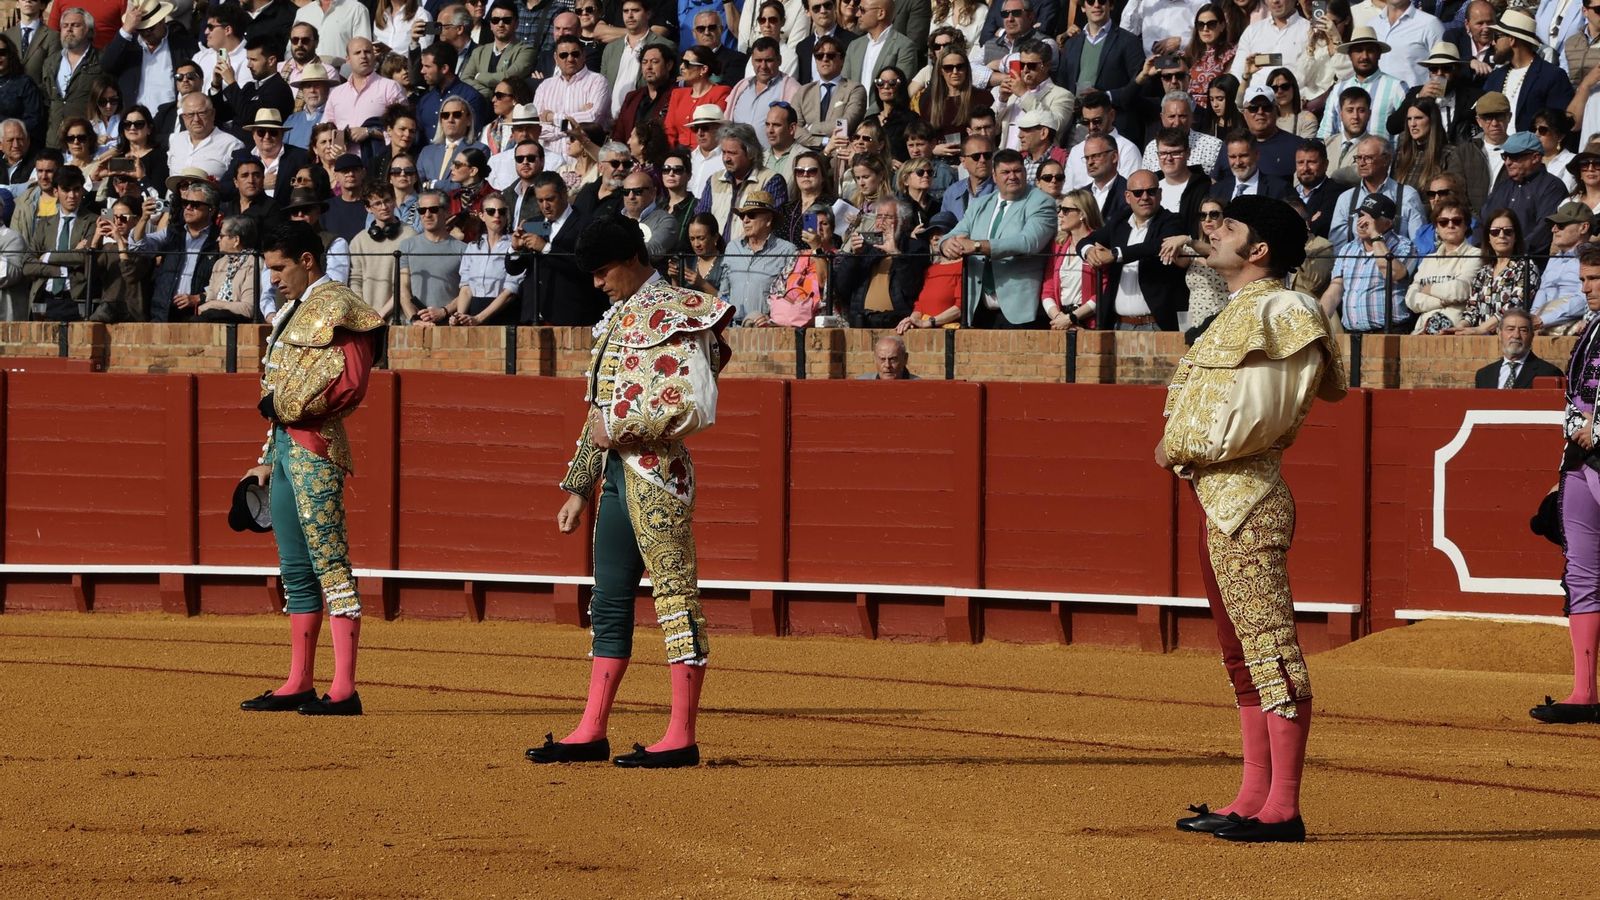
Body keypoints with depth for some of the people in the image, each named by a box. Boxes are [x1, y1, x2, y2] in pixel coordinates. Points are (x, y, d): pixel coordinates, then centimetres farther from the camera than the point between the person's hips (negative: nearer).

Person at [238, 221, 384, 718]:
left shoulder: (334, 305, -8)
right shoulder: (295, 310, 22)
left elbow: (348, 381, -19)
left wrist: (285, 404, -13)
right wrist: (268, 460, 23)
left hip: (315, 447, -10)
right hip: (286, 447, 10)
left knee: (328, 561, -13)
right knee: (295, 569, 12)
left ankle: (344, 690, -17)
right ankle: (299, 684, 18)